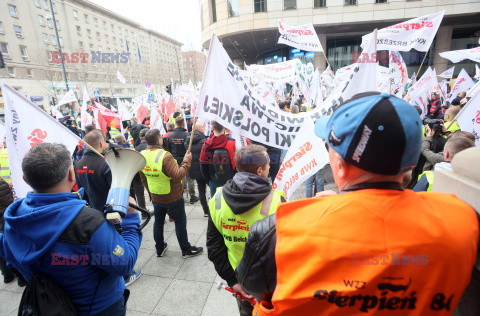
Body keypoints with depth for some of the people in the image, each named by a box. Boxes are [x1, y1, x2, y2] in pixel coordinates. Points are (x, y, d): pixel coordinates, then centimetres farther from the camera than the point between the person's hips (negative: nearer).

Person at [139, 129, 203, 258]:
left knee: (158, 221, 22)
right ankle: (186, 250, 24)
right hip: (173, 198, -6)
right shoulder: (165, 156, -29)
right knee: (180, 222, 10)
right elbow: (178, 176, -30)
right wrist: (186, 161, -20)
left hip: (155, 197, 6)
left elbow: (143, 178, 8)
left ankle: (159, 249, 38)